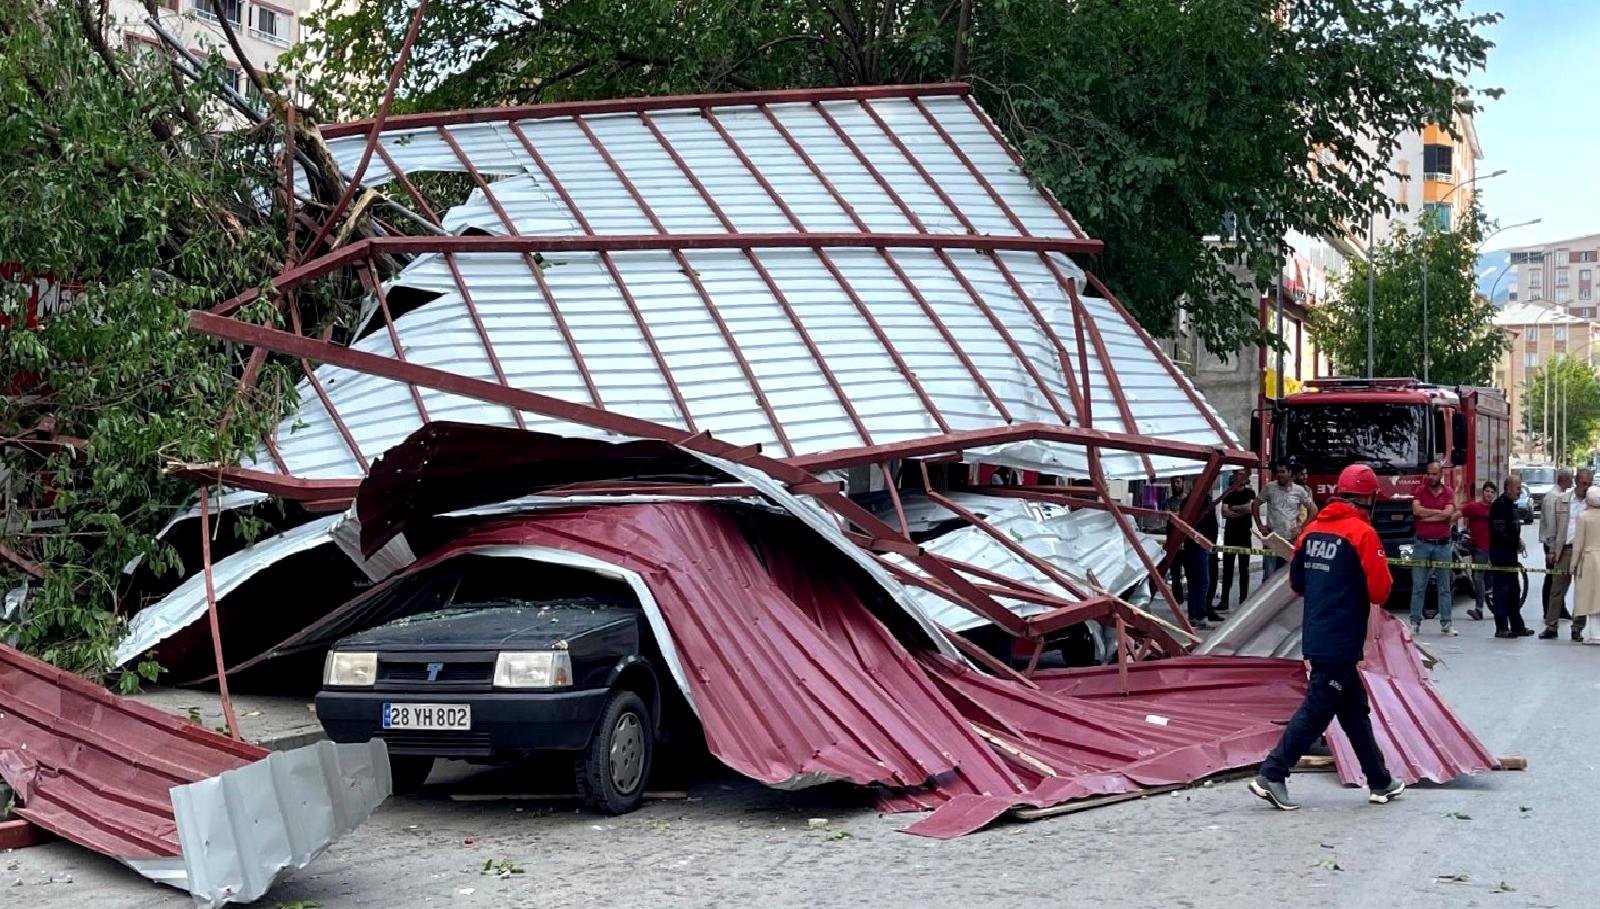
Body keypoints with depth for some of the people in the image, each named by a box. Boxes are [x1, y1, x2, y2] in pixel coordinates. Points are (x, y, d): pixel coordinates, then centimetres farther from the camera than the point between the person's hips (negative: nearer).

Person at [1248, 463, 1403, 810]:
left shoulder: (1313, 529, 8)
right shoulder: (1362, 533, -13)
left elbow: (1296, 582, 14)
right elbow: (1379, 591, -14)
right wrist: (1383, 573, 6)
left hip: (1316, 636, 8)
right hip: (1342, 642, -8)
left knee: (1355, 707, 16)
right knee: (1316, 710, -4)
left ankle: (1380, 782, 25)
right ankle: (1271, 775, -6)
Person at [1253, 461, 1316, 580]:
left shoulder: (1299, 490, 0)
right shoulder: (1270, 488, 0)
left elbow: (1313, 510, 7)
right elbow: (1255, 505, 10)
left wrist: (1301, 527, 0)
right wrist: (1259, 525, 2)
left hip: (1291, 539, 1)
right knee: (1268, 575, -3)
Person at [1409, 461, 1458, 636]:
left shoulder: (1448, 492, 2)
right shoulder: (1420, 491, 3)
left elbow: (1449, 514, -13)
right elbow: (1416, 510, -15)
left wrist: (1426, 516, -9)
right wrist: (1439, 512, -10)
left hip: (1443, 545, 0)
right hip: (1422, 544, 0)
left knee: (1444, 587, 6)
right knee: (1418, 586, 1)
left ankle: (1446, 624, 9)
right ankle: (1415, 623, 4)